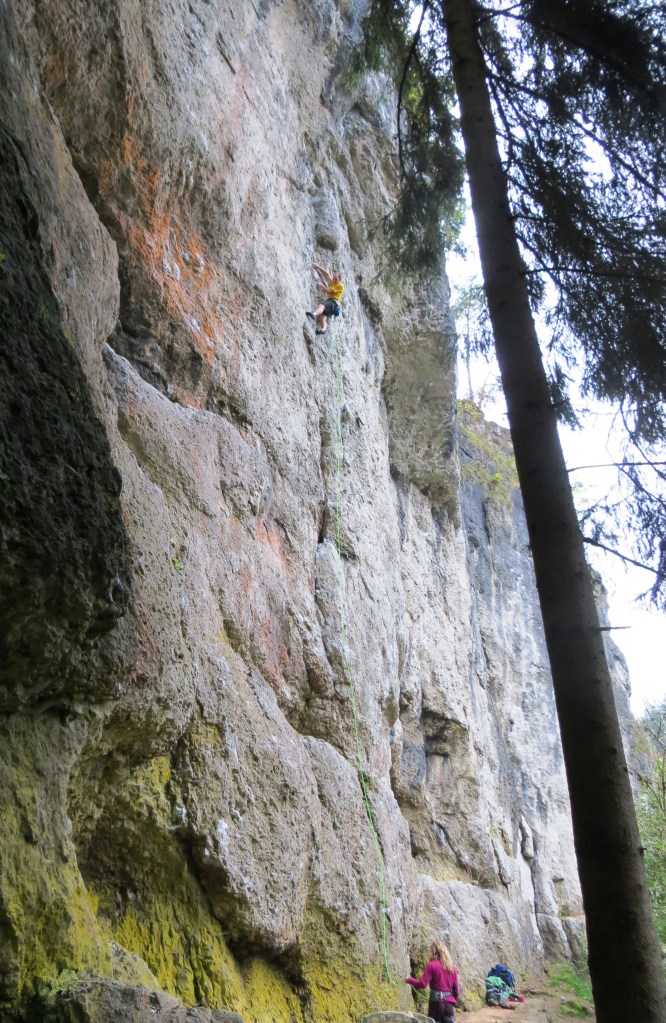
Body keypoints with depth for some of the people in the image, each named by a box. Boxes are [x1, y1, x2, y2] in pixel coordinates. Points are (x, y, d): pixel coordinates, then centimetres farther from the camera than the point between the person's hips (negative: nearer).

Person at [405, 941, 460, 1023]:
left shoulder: (432, 965, -5)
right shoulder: (451, 967, 10)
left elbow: (422, 984, -12)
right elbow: (456, 989, 12)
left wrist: (409, 980, 4)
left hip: (436, 1002, -4)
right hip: (449, 1004, 5)